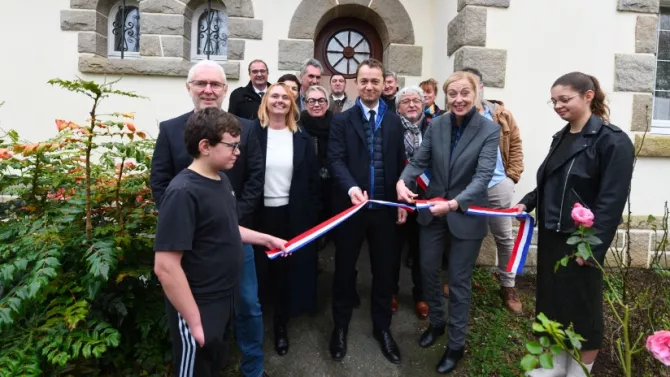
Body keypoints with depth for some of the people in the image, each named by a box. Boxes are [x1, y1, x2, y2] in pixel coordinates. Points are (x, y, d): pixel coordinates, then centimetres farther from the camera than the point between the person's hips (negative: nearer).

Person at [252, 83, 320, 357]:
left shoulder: (302, 138, 3)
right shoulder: (254, 134, -2)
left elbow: (312, 180, 3)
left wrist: (311, 216, -1)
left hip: (293, 214, 1)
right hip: (261, 213, -1)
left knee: (287, 268, 10)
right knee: (263, 268, 10)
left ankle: (281, 323, 29)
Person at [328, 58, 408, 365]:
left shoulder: (394, 121, 7)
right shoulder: (341, 120, -1)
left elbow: (400, 164, 8)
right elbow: (336, 160, -11)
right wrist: (351, 188, -28)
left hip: (385, 208, 2)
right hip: (350, 207, -2)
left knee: (384, 270, 13)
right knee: (344, 269, 12)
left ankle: (382, 328, 33)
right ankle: (340, 327, 32)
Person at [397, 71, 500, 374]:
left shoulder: (489, 130, -13)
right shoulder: (436, 125, -2)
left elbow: (483, 176, -22)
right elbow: (419, 161, -4)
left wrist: (455, 203, -36)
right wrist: (402, 181, -25)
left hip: (467, 215, -4)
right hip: (432, 210, 4)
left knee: (459, 280, 9)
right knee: (428, 269, 17)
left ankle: (457, 344, 29)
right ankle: (436, 322, 44)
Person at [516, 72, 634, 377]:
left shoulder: (612, 140, -13)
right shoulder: (561, 137, 10)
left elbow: (611, 201, -18)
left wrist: (593, 246, -20)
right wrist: (528, 202, 4)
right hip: (551, 235, 7)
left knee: (582, 308, 8)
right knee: (552, 301, 15)